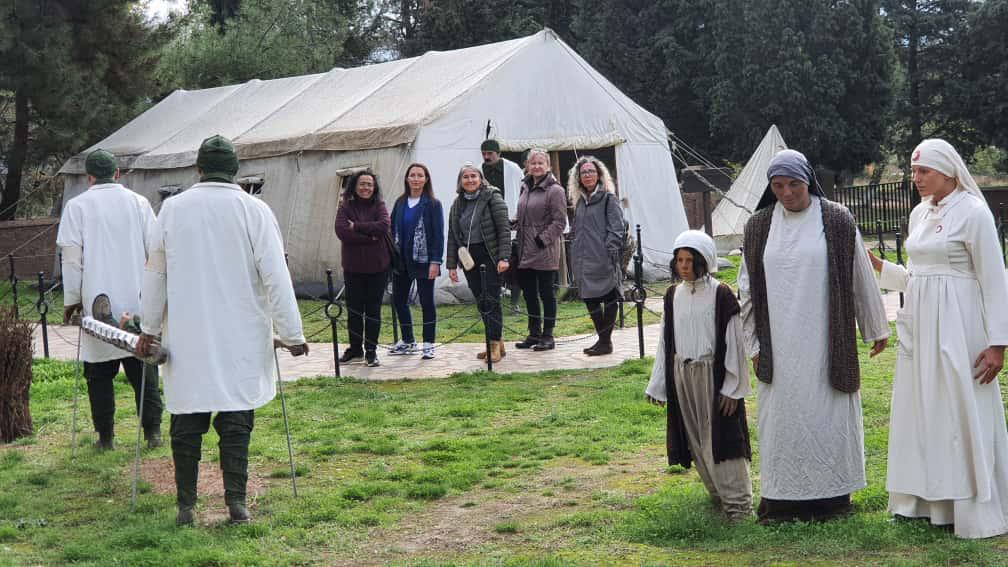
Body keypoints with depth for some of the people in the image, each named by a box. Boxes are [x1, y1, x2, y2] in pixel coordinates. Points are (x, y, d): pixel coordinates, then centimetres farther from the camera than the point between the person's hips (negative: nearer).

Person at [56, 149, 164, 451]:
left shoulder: (77, 206, -2)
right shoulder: (138, 202, 3)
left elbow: (71, 256, -5)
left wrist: (71, 299, 3)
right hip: (137, 301, 2)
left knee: (100, 373, 7)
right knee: (143, 371, 9)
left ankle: (106, 436, 9)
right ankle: (153, 431, 6)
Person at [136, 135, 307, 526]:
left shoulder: (172, 209, 1)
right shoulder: (254, 210, -6)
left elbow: (155, 274, 9)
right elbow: (276, 277, -7)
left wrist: (149, 328, 18)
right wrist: (292, 333, -1)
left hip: (186, 337, 2)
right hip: (240, 339, -1)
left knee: (187, 421, 9)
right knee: (236, 420, 7)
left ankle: (186, 506, 12)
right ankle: (236, 501, 4)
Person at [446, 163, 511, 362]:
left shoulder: (492, 198, -4)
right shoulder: (457, 205, 12)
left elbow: (504, 229, -10)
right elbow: (452, 236, 14)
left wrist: (504, 257, -18)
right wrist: (451, 264, 9)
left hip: (490, 255, -6)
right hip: (469, 258, 6)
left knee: (491, 299, -9)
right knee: (481, 302, 6)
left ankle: (495, 344, -6)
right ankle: (496, 343, 14)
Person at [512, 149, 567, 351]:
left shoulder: (554, 190, -10)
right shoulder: (525, 187, 13)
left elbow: (559, 221, -13)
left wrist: (542, 239, -17)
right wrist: (518, 243, 11)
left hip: (545, 252, -8)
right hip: (525, 251, 8)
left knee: (546, 293, 0)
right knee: (529, 293, 14)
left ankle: (547, 336, 8)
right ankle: (534, 333, 25)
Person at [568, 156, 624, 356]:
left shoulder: (608, 199, -4)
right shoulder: (580, 201, 16)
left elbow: (616, 230, -10)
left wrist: (612, 254, -19)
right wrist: (575, 261, 15)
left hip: (602, 262, -7)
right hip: (584, 261, 7)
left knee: (608, 299, -2)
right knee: (590, 300, 10)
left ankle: (606, 341, 4)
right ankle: (602, 339, 20)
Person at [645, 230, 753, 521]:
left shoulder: (720, 294, -10)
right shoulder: (673, 295, 7)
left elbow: (734, 341, -9)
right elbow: (666, 341, 12)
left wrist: (732, 386, -12)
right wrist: (658, 385, 12)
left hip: (712, 374, -6)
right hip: (682, 376, 6)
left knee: (720, 438, -6)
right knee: (696, 440, 11)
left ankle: (737, 502, 1)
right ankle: (718, 492, 26)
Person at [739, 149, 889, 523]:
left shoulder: (836, 220, -2)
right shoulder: (759, 226, 4)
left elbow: (862, 278, 5)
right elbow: (748, 289, 8)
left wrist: (876, 329, 10)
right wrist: (753, 345, 6)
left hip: (824, 341, -2)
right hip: (779, 345, 2)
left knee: (827, 414, 3)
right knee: (783, 415, 4)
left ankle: (831, 495, 14)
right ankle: (781, 498, 11)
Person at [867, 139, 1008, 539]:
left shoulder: (972, 212, -10)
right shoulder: (920, 213, 11)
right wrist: (877, 266, 5)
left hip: (956, 326, -7)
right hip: (920, 324, 7)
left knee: (961, 413, -2)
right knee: (921, 411, 11)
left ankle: (973, 509, 7)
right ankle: (928, 499, 21)